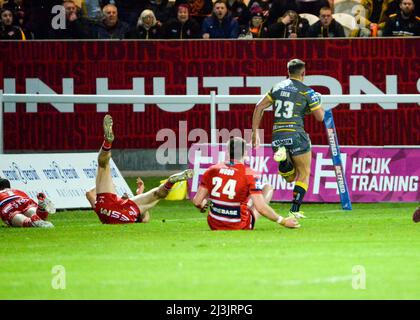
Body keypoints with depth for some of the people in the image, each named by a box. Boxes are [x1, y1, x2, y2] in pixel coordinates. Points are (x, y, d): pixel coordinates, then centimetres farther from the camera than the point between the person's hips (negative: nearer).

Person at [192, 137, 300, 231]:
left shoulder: (212, 170, -7)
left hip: (214, 225, 4)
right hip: (240, 227, -4)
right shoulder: (249, 174, -17)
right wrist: (282, 221, -9)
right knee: (268, 188, 13)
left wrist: (202, 206, 21)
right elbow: (261, 208, -21)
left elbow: (197, 201, -3)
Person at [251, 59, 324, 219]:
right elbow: (320, 117, 0)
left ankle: (282, 157, -16)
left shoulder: (277, 87, 12)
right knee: (304, 174, 10)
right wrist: (317, 102, 20)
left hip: (277, 136, 4)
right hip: (296, 135, -4)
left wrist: (255, 132, 13)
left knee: (290, 176, 15)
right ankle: (295, 210, 0)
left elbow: (259, 107, 10)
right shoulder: (306, 91, -3)